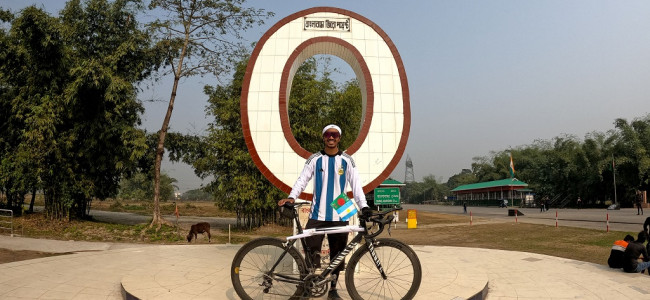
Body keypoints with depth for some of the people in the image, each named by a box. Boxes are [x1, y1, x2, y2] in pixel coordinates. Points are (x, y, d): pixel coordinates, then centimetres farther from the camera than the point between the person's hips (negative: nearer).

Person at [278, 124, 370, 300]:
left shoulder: (346, 160, 4)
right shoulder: (315, 159, 4)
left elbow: (356, 185, 1)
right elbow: (302, 180, -1)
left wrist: (363, 206, -13)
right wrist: (291, 196, -18)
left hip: (339, 215, 1)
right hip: (317, 215, -1)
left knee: (337, 255, 9)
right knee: (312, 251, -8)